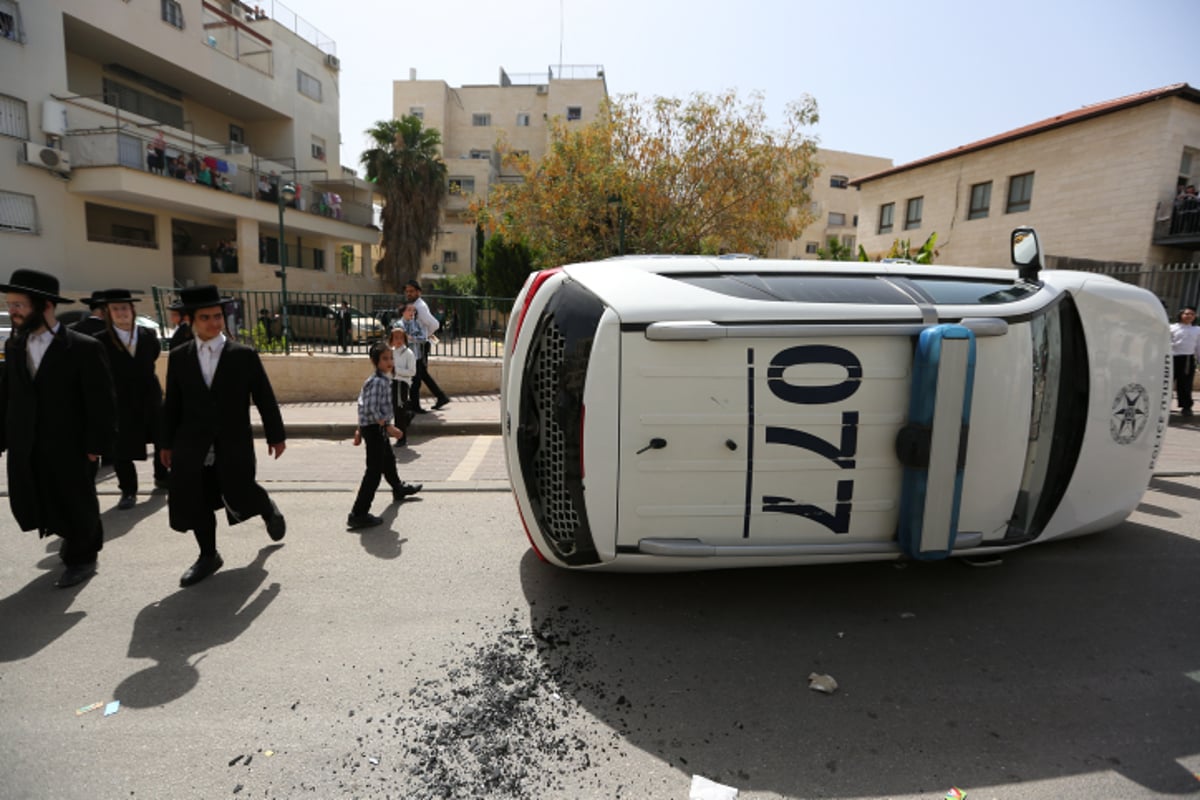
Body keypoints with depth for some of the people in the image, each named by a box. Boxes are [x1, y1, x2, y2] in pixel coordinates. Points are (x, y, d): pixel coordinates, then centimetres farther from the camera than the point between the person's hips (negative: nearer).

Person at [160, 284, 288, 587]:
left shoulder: (244, 355, -3)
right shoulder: (178, 357, 5)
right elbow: (172, 404, 9)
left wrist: (275, 435, 1)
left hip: (233, 444, -3)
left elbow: (265, 398, -1)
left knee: (239, 497, -2)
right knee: (196, 502, 8)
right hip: (193, 446, 3)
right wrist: (167, 443, 10)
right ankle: (208, 556, 26)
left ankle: (269, 509, 33)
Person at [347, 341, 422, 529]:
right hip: (375, 429, -11)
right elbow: (372, 410, -26)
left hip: (376, 428, 11)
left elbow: (362, 406, 14)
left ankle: (399, 489, 54)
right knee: (374, 471, -9)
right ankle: (358, 514, -7)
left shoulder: (381, 379, 10)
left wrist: (359, 429, 17)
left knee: (388, 461, 30)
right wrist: (388, 426, -24)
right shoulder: (378, 382, -20)